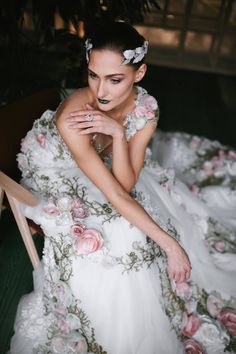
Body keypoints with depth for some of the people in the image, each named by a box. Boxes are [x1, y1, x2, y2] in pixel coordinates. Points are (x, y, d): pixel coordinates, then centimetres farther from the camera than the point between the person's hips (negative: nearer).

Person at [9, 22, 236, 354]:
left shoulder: (146, 109, -21)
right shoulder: (72, 117, -37)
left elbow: (126, 184, -25)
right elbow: (115, 195, -35)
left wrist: (117, 132, -39)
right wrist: (168, 242, -34)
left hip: (98, 166, 5)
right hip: (55, 174, -5)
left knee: (169, 203, -7)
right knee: (117, 238, -24)